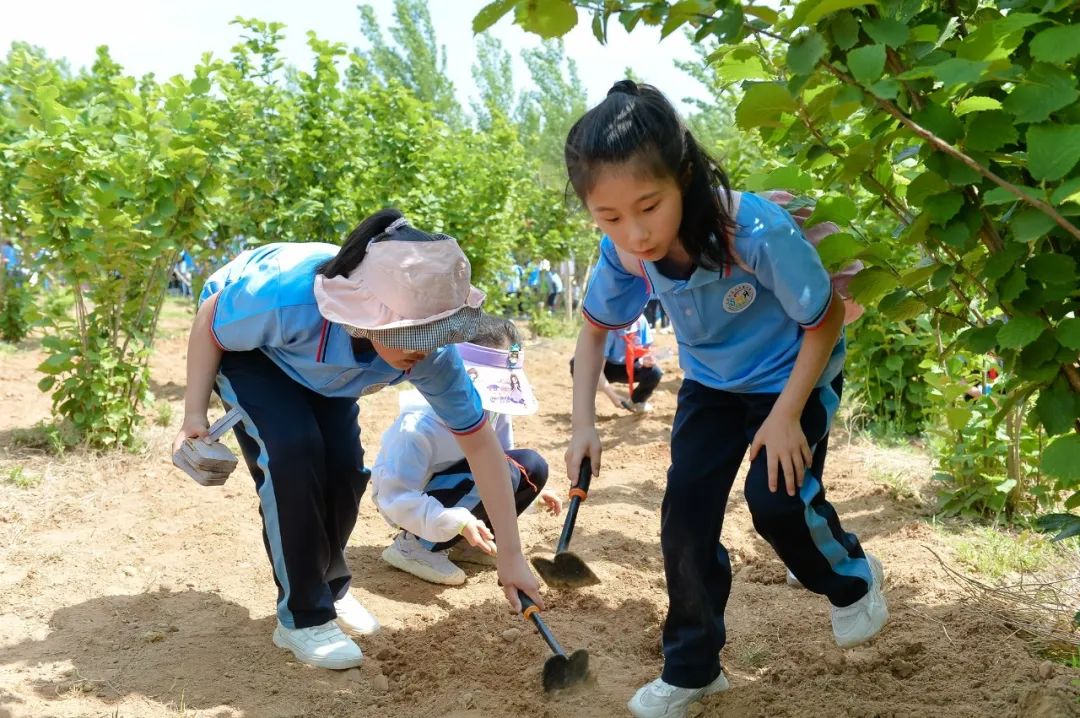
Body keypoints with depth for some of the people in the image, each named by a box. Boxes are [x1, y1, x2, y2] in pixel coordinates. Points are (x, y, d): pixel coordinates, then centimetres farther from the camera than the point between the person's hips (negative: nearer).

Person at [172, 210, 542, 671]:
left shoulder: (429, 348, -33)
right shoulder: (288, 294, -45)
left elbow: (480, 443, -24)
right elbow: (210, 321, -22)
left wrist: (510, 556, -23)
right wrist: (195, 413, -22)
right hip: (242, 341, -3)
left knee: (344, 465, -10)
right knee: (293, 451, -24)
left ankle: (330, 587, 20)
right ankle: (302, 618, -8)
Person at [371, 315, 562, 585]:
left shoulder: (493, 410, -9)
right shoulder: (419, 426, -33)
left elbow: (502, 459, 10)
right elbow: (396, 498, -34)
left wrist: (531, 489, -4)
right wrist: (458, 522, -43)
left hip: (462, 487, 8)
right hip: (408, 498, -7)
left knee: (532, 467, -12)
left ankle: (461, 543, 4)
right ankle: (414, 545, -15)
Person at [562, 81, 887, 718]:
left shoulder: (758, 232, -38)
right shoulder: (624, 251, -24)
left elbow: (826, 319, -21)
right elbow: (596, 328, -3)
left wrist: (786, 414, -22)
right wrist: (585, 425, -13)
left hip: (794, 373, -4)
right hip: (711, 382, 4)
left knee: (777, 496, -18)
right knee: (685, 517, -1)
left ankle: (854, 578, 18)